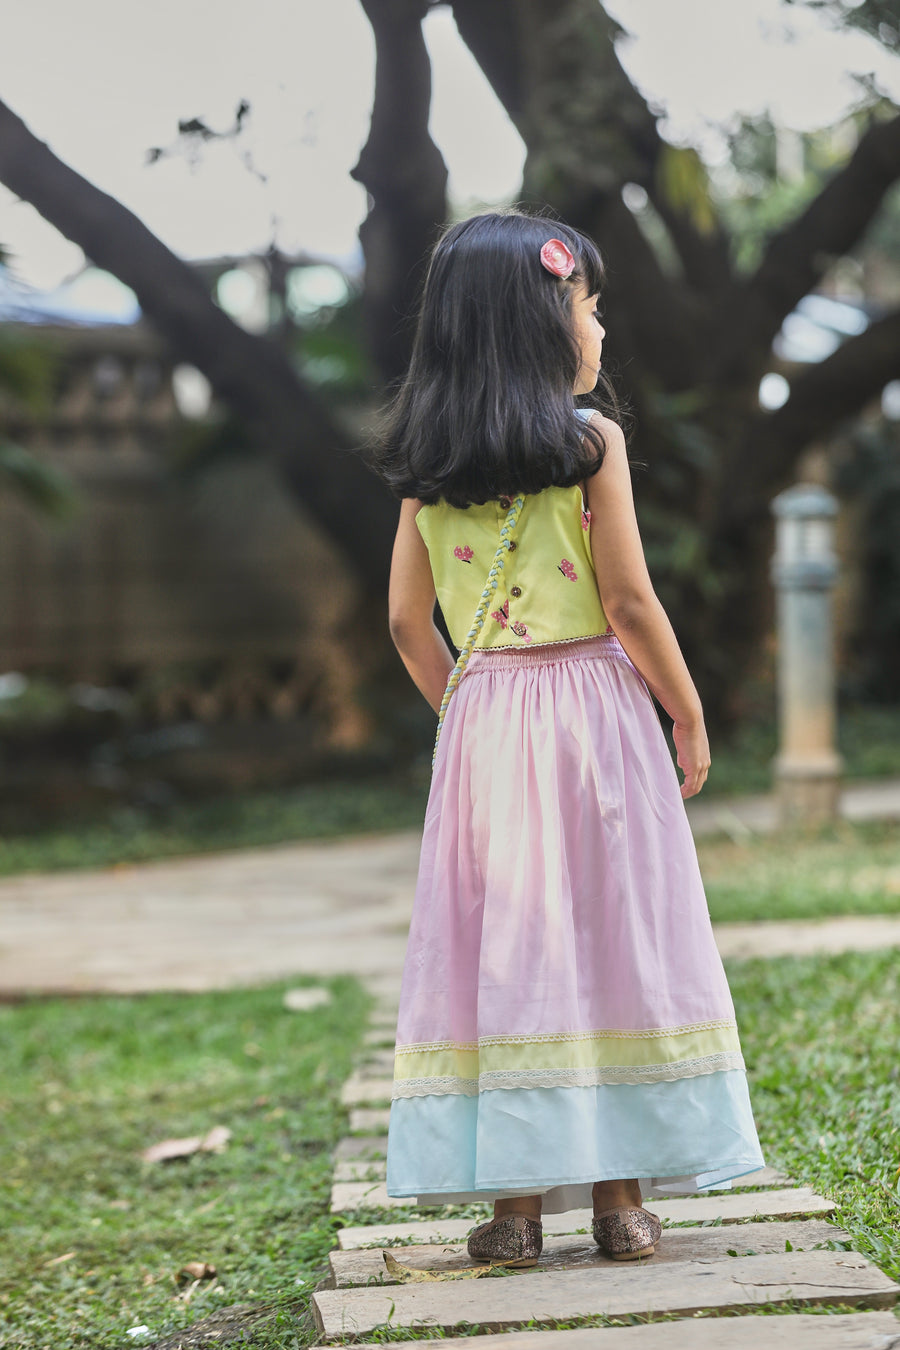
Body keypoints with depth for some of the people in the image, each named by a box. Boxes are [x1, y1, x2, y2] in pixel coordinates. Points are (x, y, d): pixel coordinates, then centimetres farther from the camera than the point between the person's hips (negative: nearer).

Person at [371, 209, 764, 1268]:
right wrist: (689, 713, 3)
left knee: (499, 943, 6)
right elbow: (628, 602, -9)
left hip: (481, 719, 4)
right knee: (610, 938, 4)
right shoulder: (590, 438, -7)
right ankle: (620, 1195, 8)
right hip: (593, 709, -3)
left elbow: (407, 622, 7)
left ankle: (513, 1198, 7)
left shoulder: (424, 463, 5)